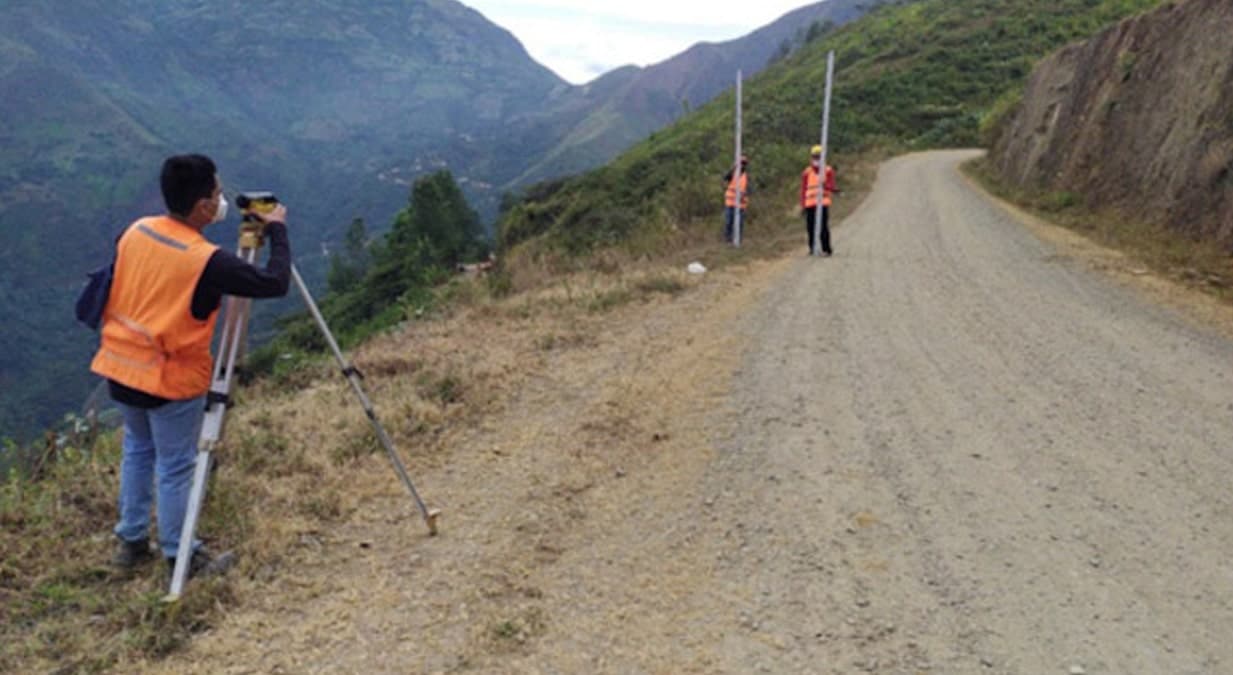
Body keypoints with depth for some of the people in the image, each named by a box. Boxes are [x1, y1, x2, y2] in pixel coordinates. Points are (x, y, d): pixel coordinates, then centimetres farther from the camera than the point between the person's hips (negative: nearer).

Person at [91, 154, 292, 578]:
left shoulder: (136, 231, -2)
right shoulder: (206, 260, -24)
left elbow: (114, 288, 12)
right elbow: (275, 283, -21)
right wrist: (277, 230, -8)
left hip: (121, 367, 7)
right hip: (171, 380, -7)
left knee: (138, 450, 23)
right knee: (175, 467, 7)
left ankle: (131, 543, 33)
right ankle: (182, 559, 19)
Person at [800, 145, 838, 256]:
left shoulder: (828, 171, 6)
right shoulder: (806, 172, 11)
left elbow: (832, 187, 0)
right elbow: (803, 189, 12)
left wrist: (825, 185, -23)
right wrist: (803, 205, 5)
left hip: (823, 203, -2)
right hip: (810, 204, 2)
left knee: (823, 227, -8)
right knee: (810, 227, 2)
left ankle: (826, 249, -3)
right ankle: (812, 248, 13)